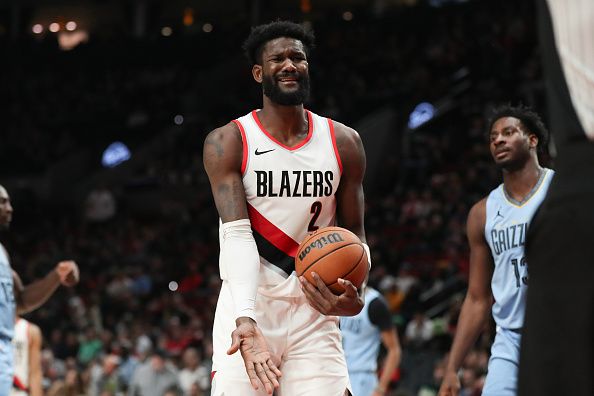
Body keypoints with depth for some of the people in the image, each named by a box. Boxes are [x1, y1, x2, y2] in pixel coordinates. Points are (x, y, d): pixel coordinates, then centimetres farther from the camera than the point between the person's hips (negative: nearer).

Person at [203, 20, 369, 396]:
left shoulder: (344, 143, 4)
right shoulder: (228, 142, -5)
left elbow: (354, 234, 8)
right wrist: (246, 320, -29)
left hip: (315, 309, 3)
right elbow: (237, 234, -15)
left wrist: (354, 294, -14)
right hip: (247, 307, -2)